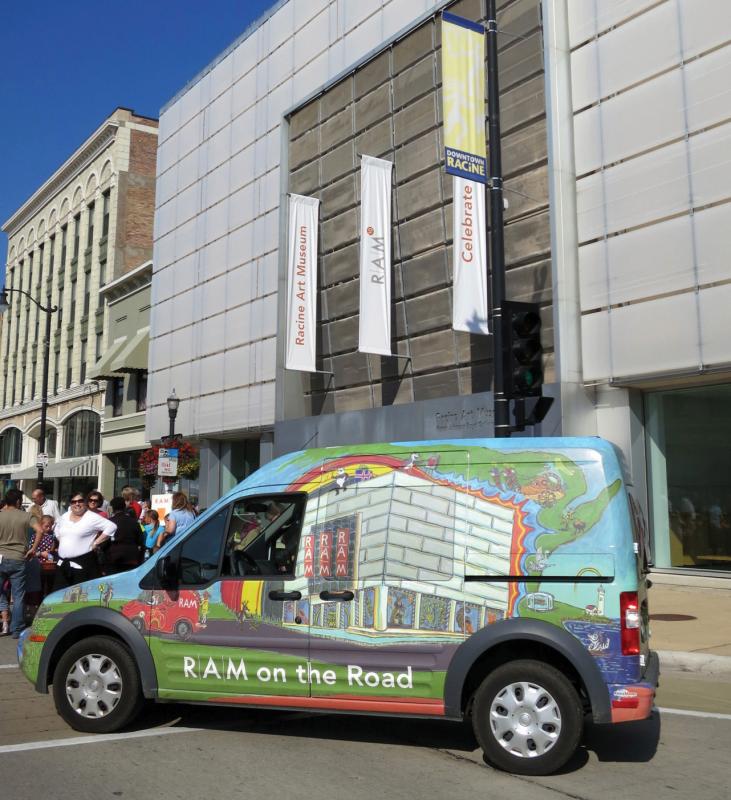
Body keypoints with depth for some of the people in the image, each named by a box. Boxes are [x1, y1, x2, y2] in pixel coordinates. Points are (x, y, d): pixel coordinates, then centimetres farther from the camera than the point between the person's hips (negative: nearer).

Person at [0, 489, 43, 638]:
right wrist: (33, 549, -6)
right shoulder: (26, 516, -2)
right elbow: (39, 530, -15)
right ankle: (16, 630, 7)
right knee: (18, 596, 5)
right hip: (19, 560, -1)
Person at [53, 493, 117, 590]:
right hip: (63, 563, 6)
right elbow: (56, 528, 34)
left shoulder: (92, 518, -7)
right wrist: (61, 541, 17)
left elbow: (111, 527, -12)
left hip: (83, 564, -6)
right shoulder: (64, 517, 14)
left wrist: (96, 542, -11)